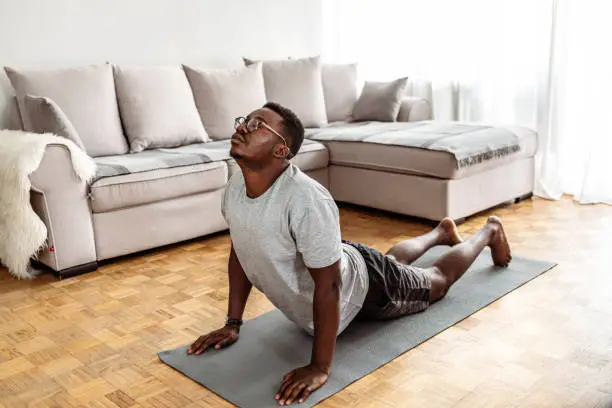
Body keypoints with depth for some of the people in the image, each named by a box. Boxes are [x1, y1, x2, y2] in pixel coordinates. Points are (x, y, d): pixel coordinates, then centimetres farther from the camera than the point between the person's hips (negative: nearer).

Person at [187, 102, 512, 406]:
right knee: (395, 260, 36)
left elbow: (328, 285, -39)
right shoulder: (235, 187, -19)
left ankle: (489, 231, 49)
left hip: (363, 287, -7)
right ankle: (442, 231, 65)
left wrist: (320, 367, -35)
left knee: (438, 280, 21)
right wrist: (232, 324, -4)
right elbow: (239, 253, -4)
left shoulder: (305, 200, -44)